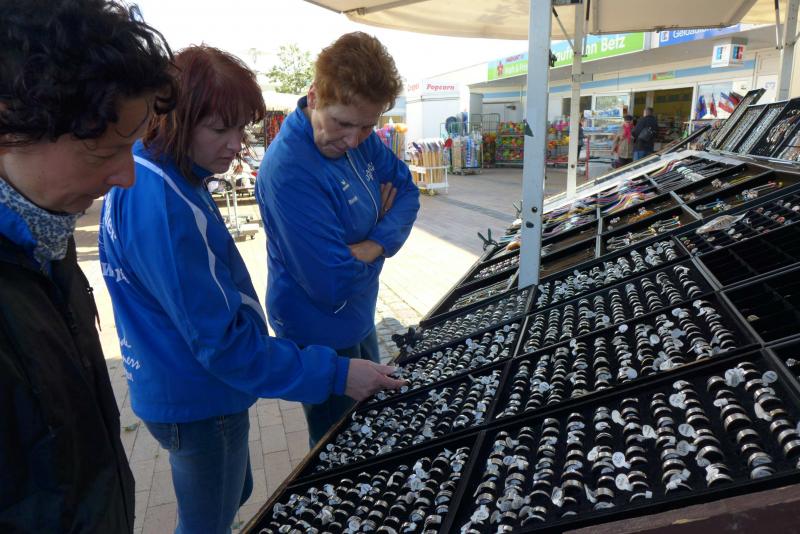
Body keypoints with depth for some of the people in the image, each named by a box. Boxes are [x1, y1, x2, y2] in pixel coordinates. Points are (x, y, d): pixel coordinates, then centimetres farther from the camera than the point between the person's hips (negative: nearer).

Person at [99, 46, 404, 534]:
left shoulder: (151, 177, 1)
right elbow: (221, 342, -28)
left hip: (178, 389, 9)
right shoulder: (162, 207, -30)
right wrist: (335, 374, -24)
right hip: (199, 404, -9)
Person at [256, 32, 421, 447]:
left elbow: (406, 191, -2)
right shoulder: (289, 169, -33)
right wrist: (380, 217, -16)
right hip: (323, 335, -8)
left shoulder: (361, 139, -7)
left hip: (359, 318, 8)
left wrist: (376, 243, -21)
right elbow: (334, 285, -33)